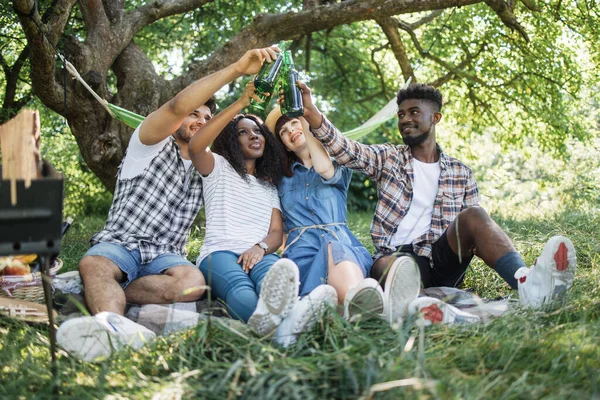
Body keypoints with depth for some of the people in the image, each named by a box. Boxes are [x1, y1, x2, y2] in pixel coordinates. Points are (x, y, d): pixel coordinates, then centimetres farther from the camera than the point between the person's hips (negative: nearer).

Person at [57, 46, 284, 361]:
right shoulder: (152, 146, 8)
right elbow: (178, 106, -12)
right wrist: (237, 69, -21)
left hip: (165, 254, 3)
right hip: (120, 243, -3)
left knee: (192, 283, -33)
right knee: (93, 264, -39)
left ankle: (103, 297, -34)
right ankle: (111, 323, -67)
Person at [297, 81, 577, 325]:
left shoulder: (460, 173, 16)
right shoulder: (387, 159, 14)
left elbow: (476, 227, 15)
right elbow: (346, 150, -5)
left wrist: (490, 254, -9)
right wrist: (313, 115, -23)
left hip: (443, 263, 1)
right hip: (397, 255, -1)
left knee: (473, 215, -26)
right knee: (388, 265, -36)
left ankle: (526, 282, -48)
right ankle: (411, 306, -69)